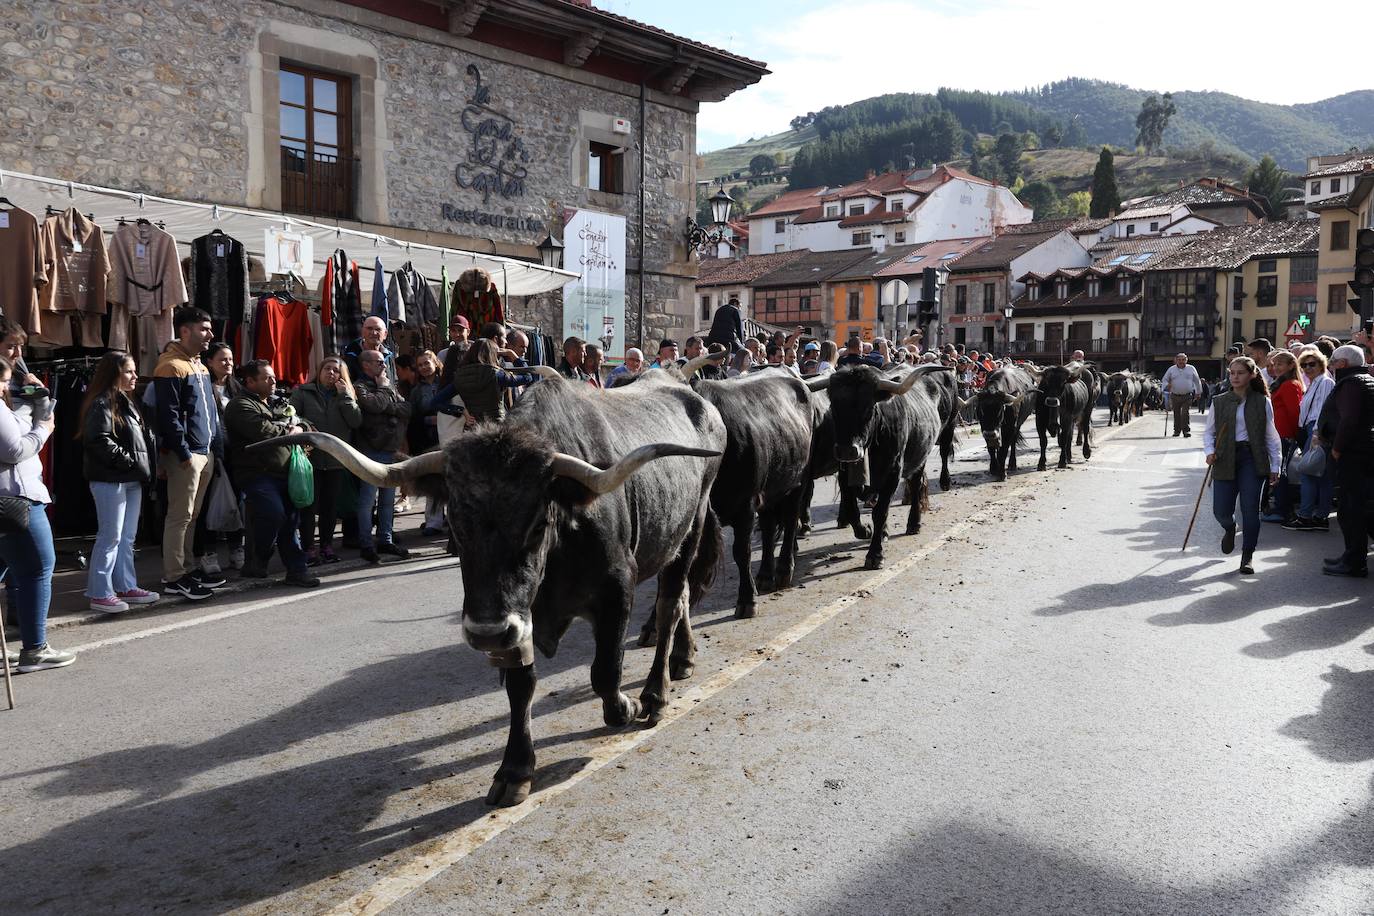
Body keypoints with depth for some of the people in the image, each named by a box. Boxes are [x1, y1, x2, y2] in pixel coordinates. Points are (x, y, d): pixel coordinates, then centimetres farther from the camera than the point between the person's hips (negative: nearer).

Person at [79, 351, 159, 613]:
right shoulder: (102, 403, -11)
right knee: (110, 537, -5)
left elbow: (141, 437, 23)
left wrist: (144, 468, 10)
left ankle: (126, 587, 21)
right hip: (110, 480, -9)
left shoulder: (126, 402, 18)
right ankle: (100, 594, 3)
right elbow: (100, 441, -21)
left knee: (127, 537, 13)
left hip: (131, 480, 9)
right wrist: (130, 461, -17)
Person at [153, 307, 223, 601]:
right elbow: (169, 415, -17)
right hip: (185, 454, -9)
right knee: (179, 516, -5)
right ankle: (173, 577, 0)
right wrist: (184, 453, -19)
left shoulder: (201, 367, 18)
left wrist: (216, 444, 16)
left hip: (206, 452, 9)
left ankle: (186, 567, 24)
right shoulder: (171, 367, -11)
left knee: (192, 515, 15)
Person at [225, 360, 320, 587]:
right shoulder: (241, 406, -6)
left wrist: (299, 429, 2)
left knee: (291, 520, 6)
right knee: (274, 516, -22)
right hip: (258, 474, -8)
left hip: (285, 473, 8)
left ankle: (296, 569, 11)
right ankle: (256, 564, -1)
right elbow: (262, 432, -21)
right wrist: (289, 432, -4)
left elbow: (300, 424, 26)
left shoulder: (277, 403, 22)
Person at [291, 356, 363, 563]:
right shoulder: (302, 392, 5)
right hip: (310, 458, -2)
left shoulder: (346, 396, 10)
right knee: (309, 504, 0)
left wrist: (345, 395, -8)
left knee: (331, 505, 9)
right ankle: (308, 548, 7)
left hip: (337, 460, 2)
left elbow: (356, 421, -5)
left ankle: (327, 545, 20)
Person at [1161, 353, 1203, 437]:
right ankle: (1177, 430, 19)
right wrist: (1166, 385, -10)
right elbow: (1164, 380, 11)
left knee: (1185, 413, -12)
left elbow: (1197, 381, 15)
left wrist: (1198, 392, 15)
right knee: (1176, 414, 6)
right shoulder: (1171, 369, 7)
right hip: (1175, 396, 2)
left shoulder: (1191, 369, 7)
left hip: (1187, 396, -1)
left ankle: (1186, 430, -7)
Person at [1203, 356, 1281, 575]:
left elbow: (1271, 436, 6)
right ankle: (1229, 529, 36)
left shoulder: (1262, 402, 2)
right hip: (1225, 460, 1)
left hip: (1252, 458, -1)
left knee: (1250, 508, -6)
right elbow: (1208, 431, 12)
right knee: (1221, 511, -1)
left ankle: (1248, 555, 9)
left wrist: (1275, 466, 3)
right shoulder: (1219, 402, 4)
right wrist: (1209, 451, -7)